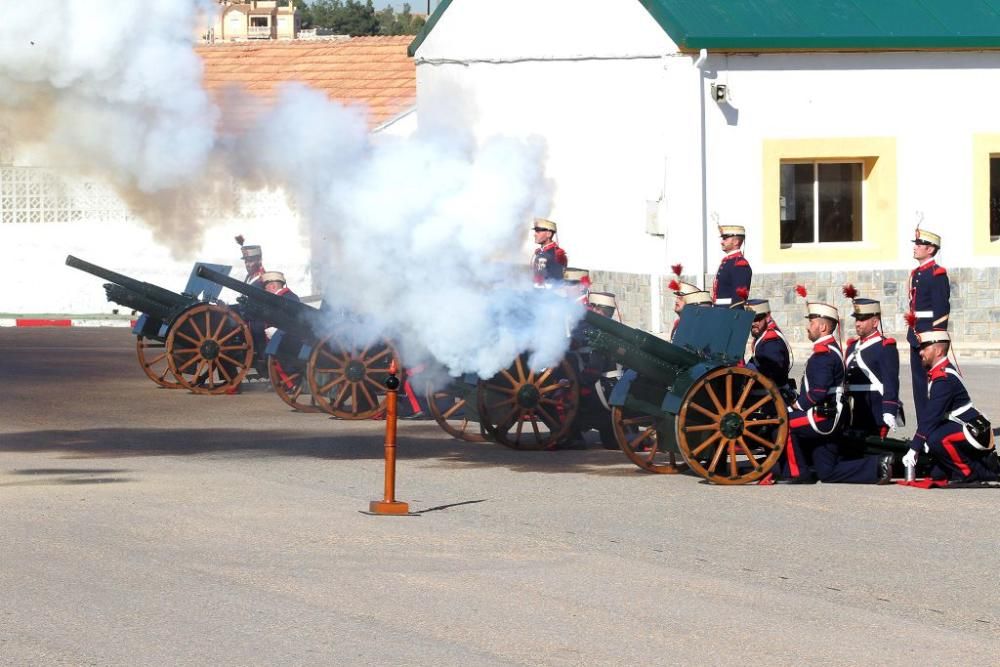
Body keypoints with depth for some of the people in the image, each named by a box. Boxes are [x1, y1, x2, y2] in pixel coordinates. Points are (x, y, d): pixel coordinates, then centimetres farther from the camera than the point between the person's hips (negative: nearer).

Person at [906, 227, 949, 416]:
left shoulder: (937, 274, -11)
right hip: (916, 336, 9)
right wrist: (912, 333, 18)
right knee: (919, 379, 9)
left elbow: (942, 310, -15)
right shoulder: (916, 274, 15)